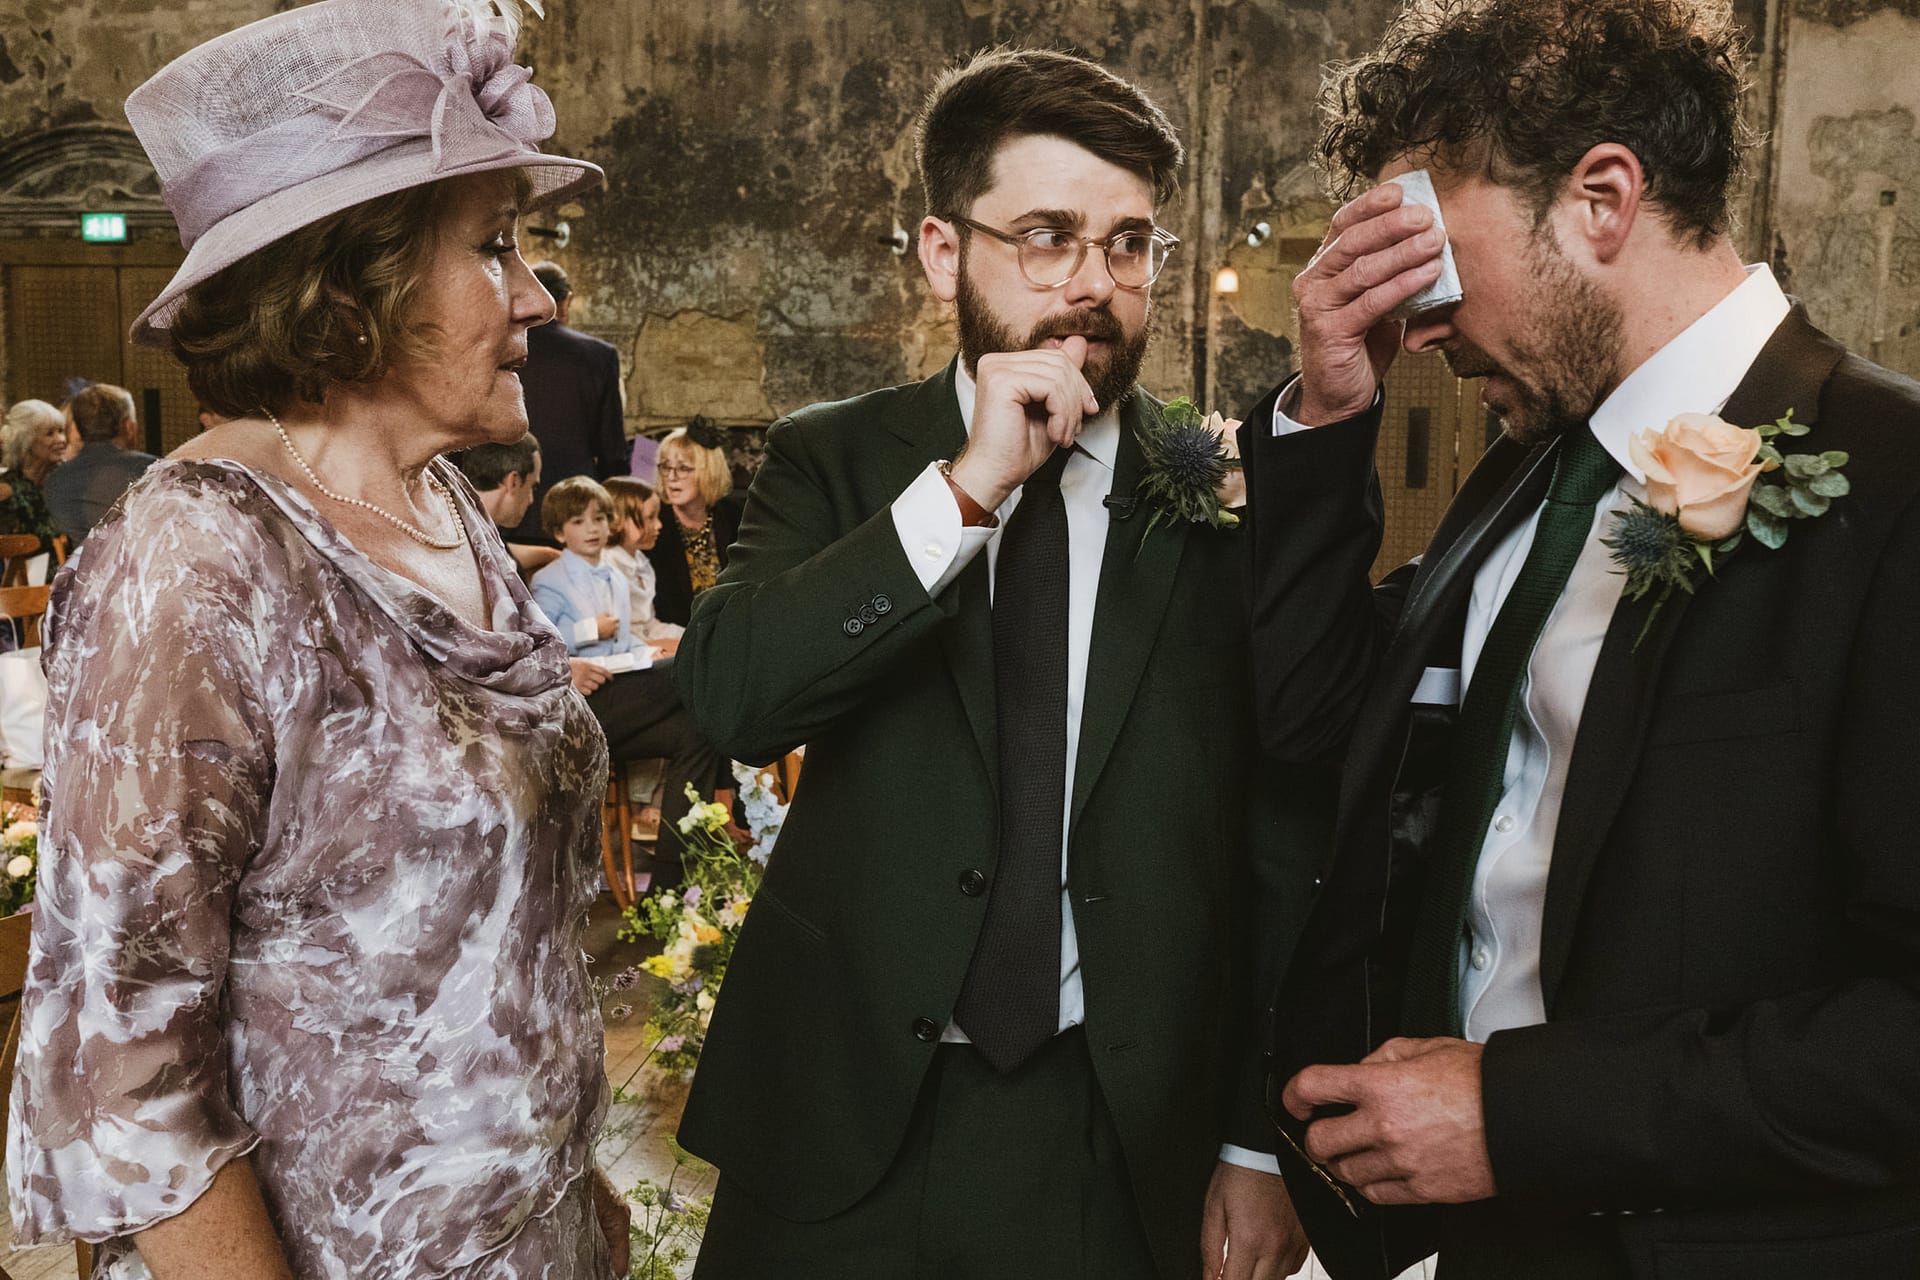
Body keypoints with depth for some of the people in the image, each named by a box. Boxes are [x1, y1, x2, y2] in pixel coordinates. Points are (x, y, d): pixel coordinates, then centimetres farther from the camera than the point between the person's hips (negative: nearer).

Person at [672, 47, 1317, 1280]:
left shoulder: (1229, 496, -3)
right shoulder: (833, 461, -1)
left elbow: (1285, 851, -1)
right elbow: (728, 696, -17)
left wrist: (1263, 1143, 0)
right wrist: (964, 489, -23)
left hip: (1125, 1139, 0)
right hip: (846, 1127, 0)